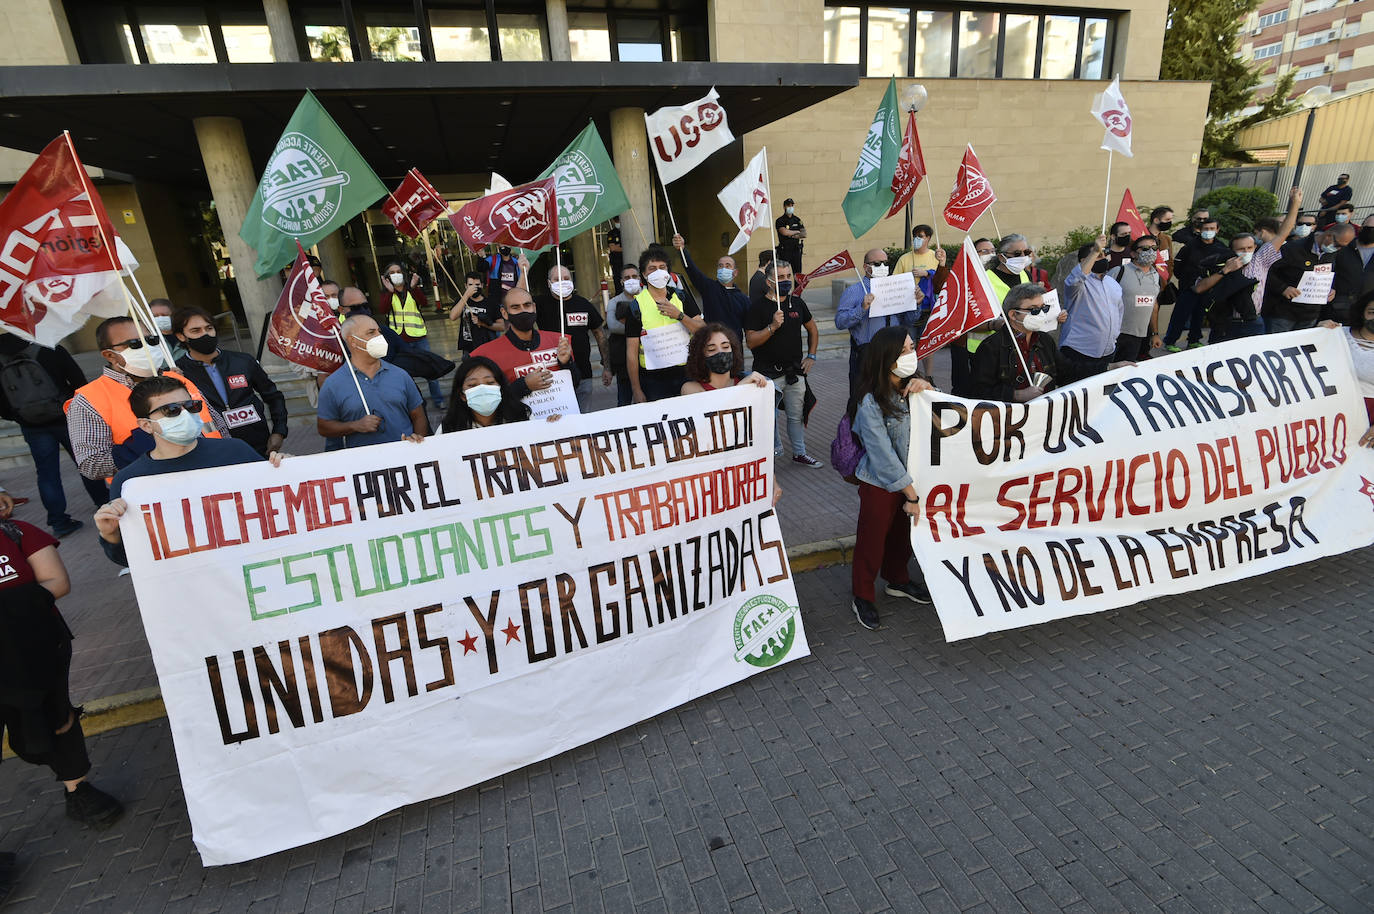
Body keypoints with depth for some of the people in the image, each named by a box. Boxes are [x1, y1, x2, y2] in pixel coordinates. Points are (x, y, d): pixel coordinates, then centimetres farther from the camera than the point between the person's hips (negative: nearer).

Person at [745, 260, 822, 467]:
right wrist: (772, 326, -24)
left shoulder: (797, 303, 9)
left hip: (795, 371, 5)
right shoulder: (758, 307, -7)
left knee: (796, 415, 13)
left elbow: (813, 330, 22)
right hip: (768, 374, -4)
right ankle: (773, 449, 20)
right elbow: (751, 341, -13)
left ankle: (799, 453, 26)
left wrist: (811, 356, 13)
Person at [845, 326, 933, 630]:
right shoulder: (870, 402, -25)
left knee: (903, 532, 23)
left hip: (910, 476, 7)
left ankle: (898, 581, 47)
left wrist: (927, 388, -16)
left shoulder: (909, 387, -3)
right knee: (872, 540, 8)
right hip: (879, 483, -7)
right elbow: (883, 454, -24)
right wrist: (911, 494, -18)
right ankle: (863, 597, 28)